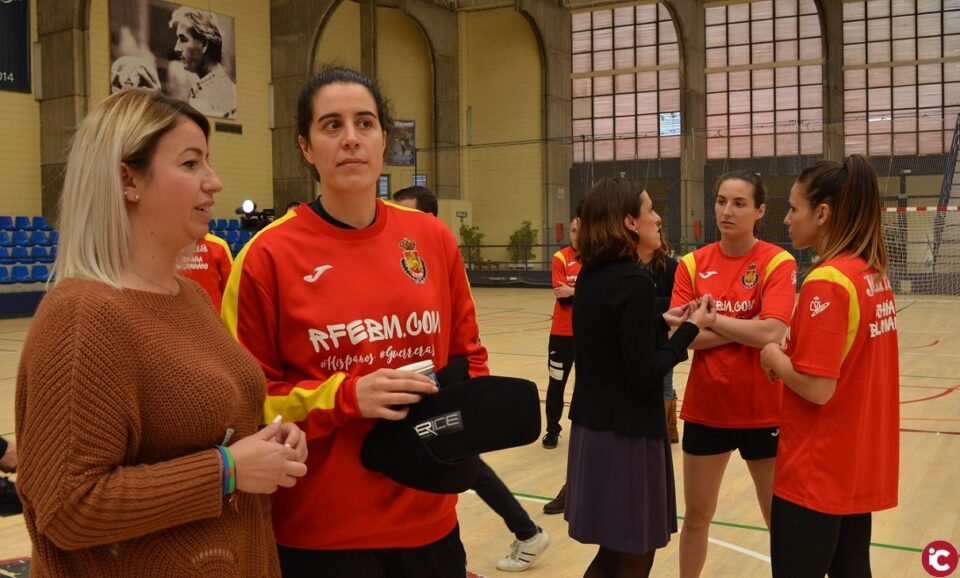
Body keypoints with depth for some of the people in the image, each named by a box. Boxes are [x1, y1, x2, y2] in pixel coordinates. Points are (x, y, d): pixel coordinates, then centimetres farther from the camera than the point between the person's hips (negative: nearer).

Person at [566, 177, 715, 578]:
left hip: (592, 426, 8)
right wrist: (691, 327, -10)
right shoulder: (635, 281, -18)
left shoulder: (591, 275, 7)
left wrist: (662, 321, 12)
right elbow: (644, 376, -19)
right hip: (627, 435, -8)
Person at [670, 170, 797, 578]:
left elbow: (770, 334, -22)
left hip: (762, 411, -3)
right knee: (696, 515, 16)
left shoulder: (778, 262, -9)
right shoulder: (692, 264, 0)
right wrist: (742, 329, -17)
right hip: (705, 408, 3)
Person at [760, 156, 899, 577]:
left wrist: (774, 358, -6)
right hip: (860, 462, 9)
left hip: (818, 470, -8)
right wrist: (791, 354, 4)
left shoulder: (826, 281, -20)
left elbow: (817, 388, -22)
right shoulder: (873, 273, 6)